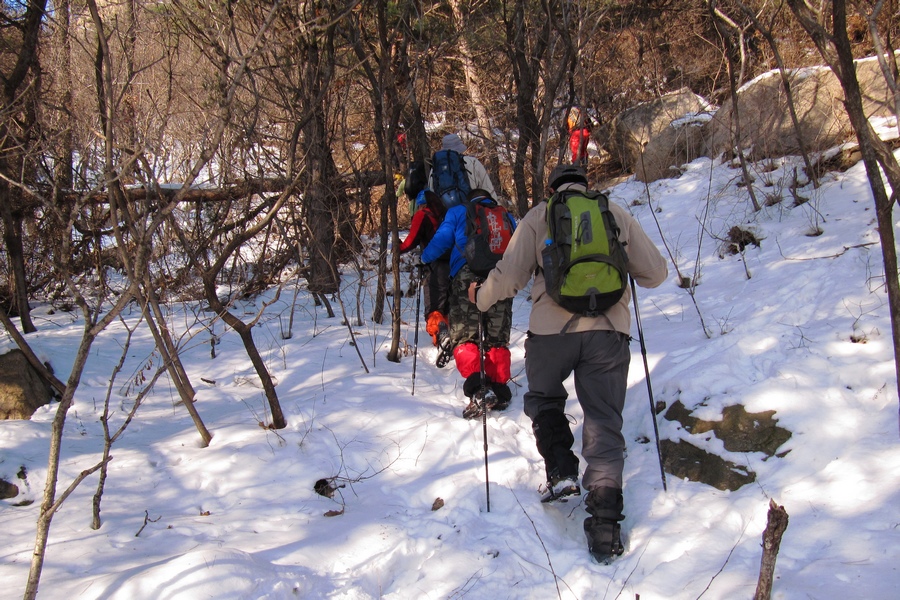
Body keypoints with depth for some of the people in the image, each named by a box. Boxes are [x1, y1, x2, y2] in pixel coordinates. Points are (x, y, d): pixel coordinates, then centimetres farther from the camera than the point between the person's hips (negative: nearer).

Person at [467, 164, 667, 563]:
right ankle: (605, 523, 1)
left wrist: (481, 298, 21)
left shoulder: (538, 216, 8)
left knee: (543, 399, 26)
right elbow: (655, 273, 15)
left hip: (551, 330, -1)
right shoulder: (618, 214, 13)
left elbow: (509, 277, 1)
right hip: (609, 331, 1)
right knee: (604, 423, 7)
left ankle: (561, 471, 10)